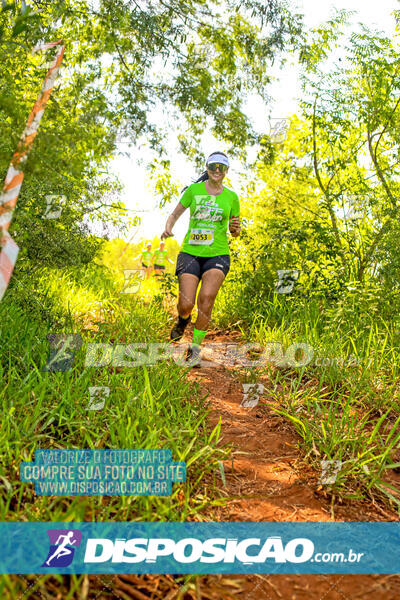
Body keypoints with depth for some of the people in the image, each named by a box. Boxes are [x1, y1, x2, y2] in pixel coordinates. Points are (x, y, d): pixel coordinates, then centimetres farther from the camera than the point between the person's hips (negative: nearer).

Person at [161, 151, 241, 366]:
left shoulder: (231, 197, 8)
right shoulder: (194, 190, 5)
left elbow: (234, 232, 16)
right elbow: (175, 214, 13)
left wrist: (236, 228, -8)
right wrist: (168, 228, -7)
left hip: (217, 254, 0)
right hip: (190, 253, 0)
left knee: (206, 296, -25)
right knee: (186, 303, -13)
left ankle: (195, 347, -9)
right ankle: (182, 320, 27)